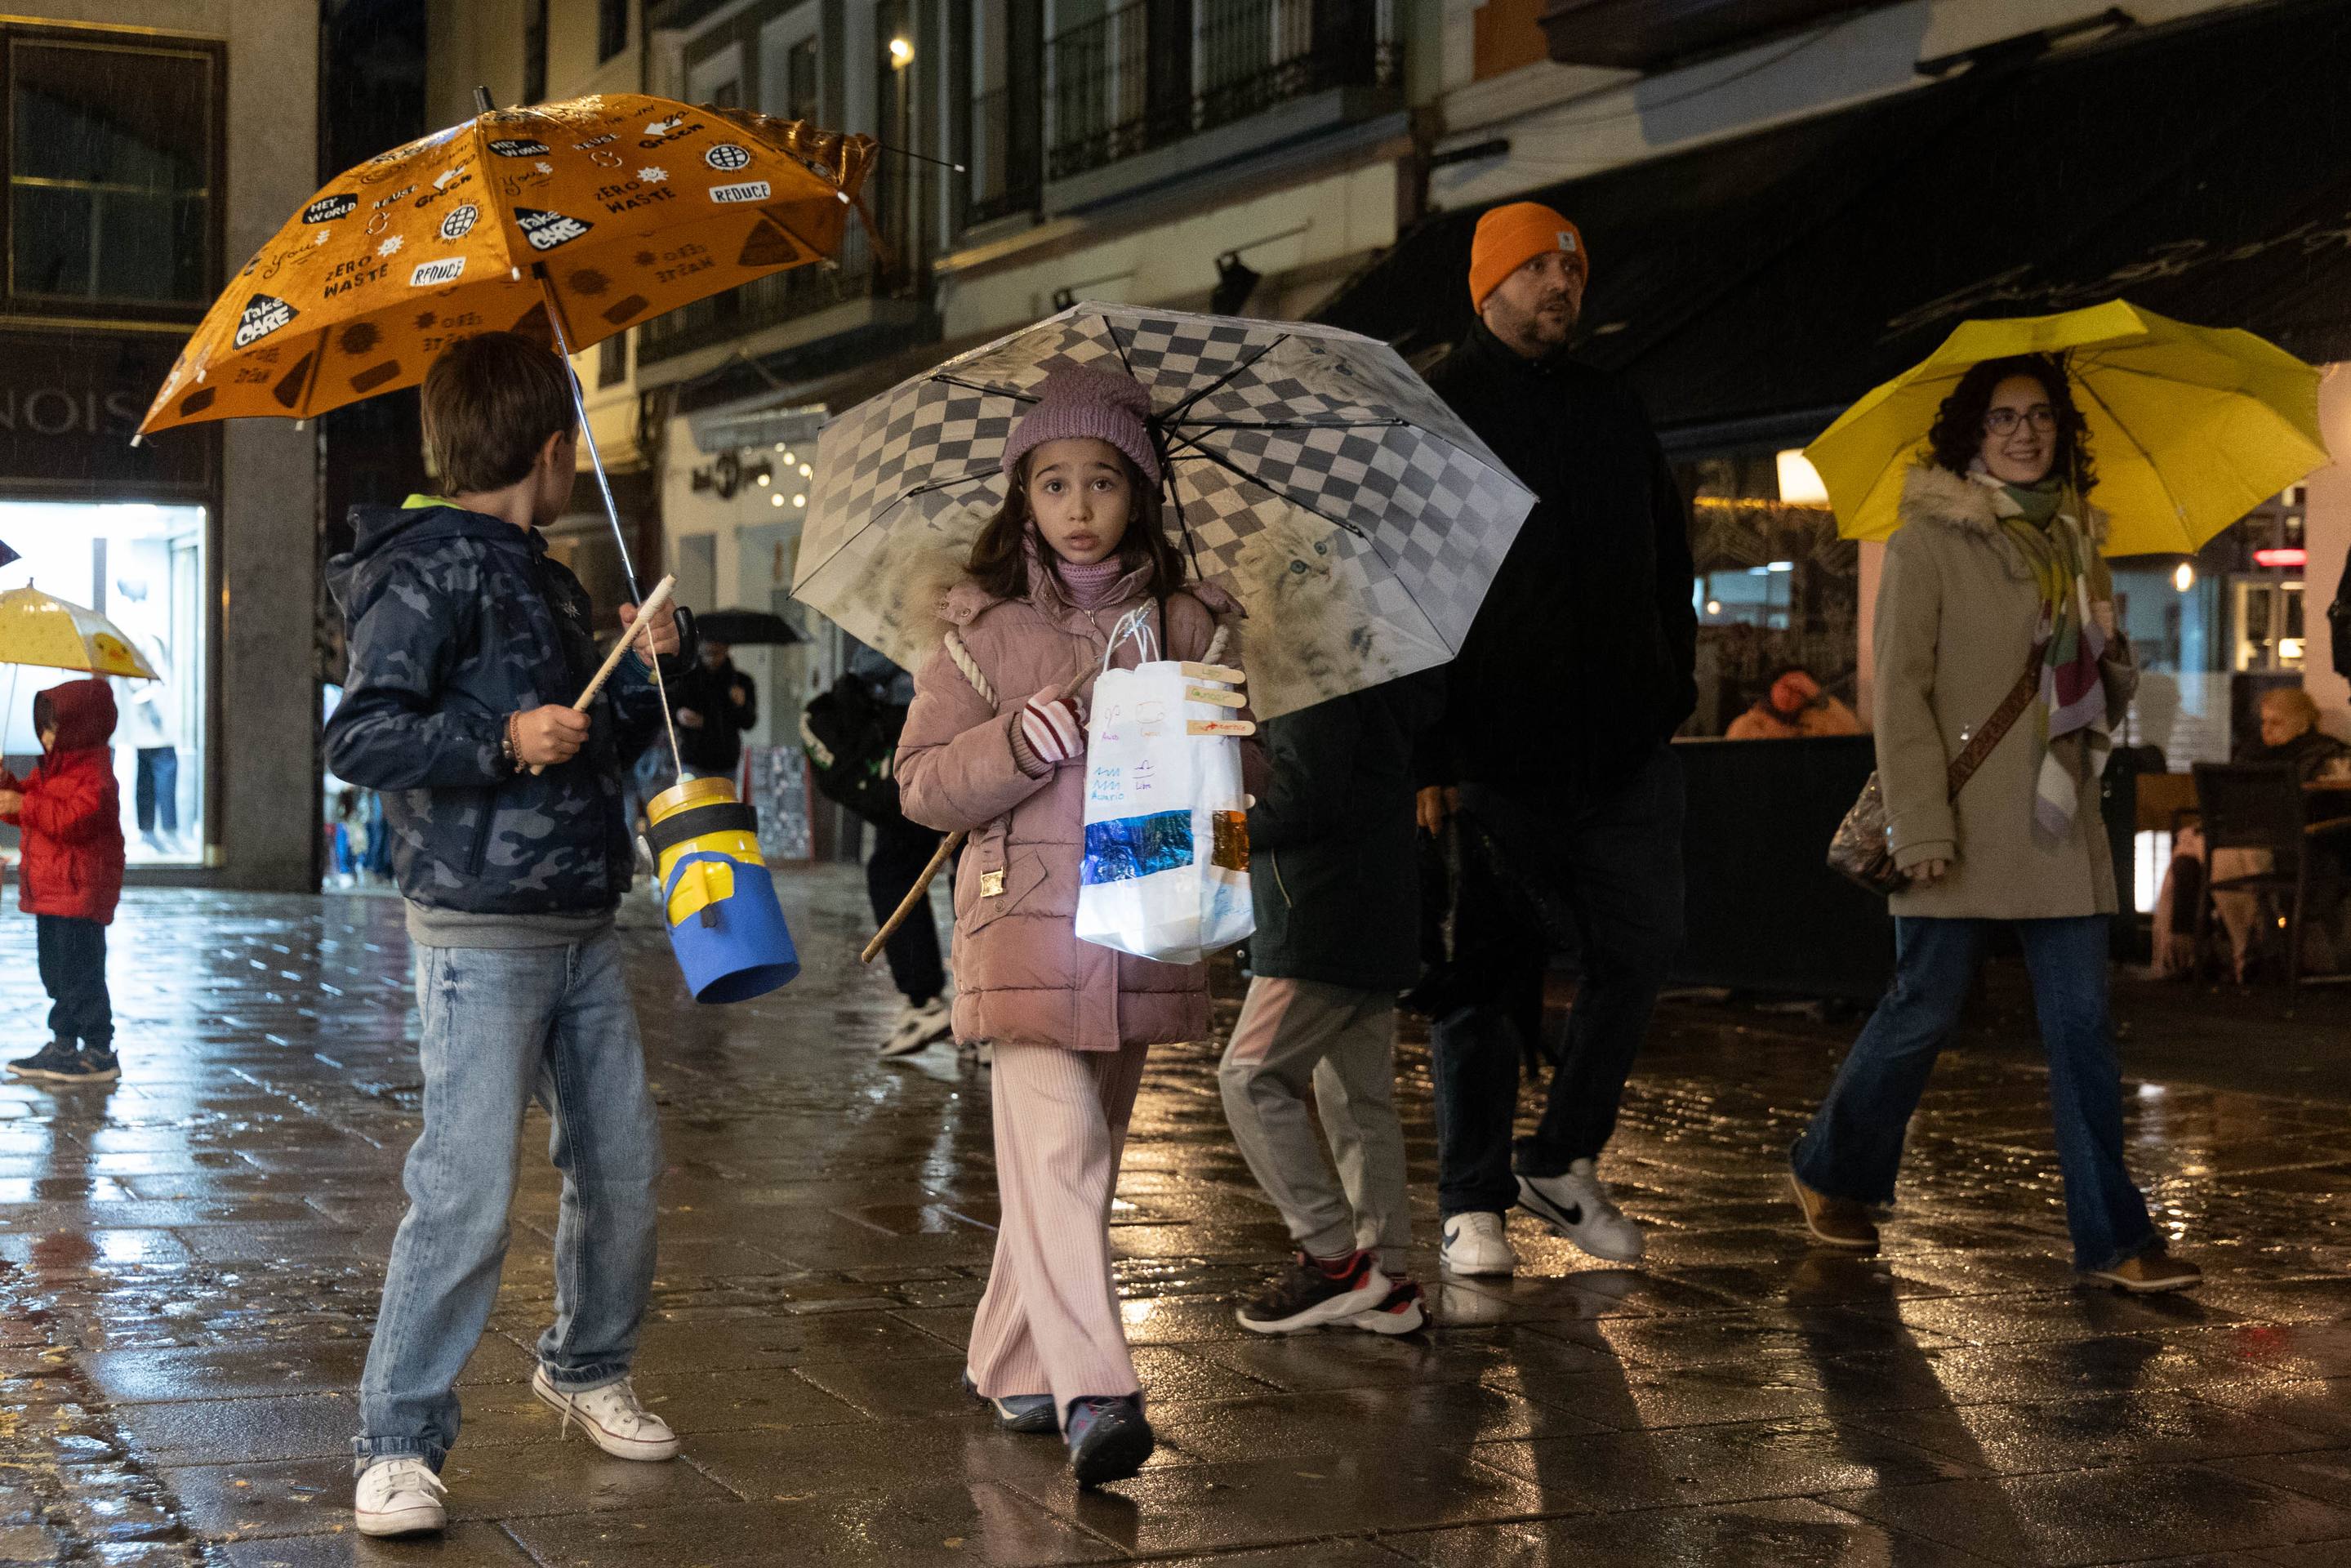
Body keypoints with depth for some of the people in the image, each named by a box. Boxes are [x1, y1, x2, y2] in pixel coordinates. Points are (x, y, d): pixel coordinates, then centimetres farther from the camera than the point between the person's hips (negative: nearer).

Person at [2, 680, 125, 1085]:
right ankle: (64, 1044, 24)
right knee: (55, 972, 15)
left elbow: (77, 820, -26)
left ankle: (99, 1053, -3)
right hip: (49, 890, 10)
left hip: (80, 891, -10)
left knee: (80, 972, -8)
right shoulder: (51, 767, 16)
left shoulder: (94, 774, -15)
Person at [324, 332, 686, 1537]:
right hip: (481, 935, -9)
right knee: (467, 1190, -11)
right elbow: (356, 737, -19)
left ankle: (587, 1369, 34)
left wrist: (644, 671, 10)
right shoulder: (431, 573, -11)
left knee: (623, 1165, 13)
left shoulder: (548, 581, 17)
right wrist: (503, 738, -26)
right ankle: (397, 1444, -1)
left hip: (582, 931, 9)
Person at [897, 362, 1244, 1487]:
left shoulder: (1187, 623, 8)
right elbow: (922, 780, 1)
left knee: (1082, 1158, 10)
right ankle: (1094, 1393, -20)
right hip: (1026, 922, -3)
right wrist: (1021, 744, -15)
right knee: (1057, 1150, -16)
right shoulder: (988, 629, 3)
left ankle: (1011, 1362, 26)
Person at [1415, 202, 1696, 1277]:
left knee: (1640, 951, 5)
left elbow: (1667, 568, 23)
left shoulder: (1615, 418, 17)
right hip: (1494, 757, -5)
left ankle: (1563, 1162, 21)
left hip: (1624, 754, 5)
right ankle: (1472, 1203, 11)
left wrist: (1670, 695, 9)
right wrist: (1426, 755, -11)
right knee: (1488, 977, 0)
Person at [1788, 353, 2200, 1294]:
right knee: (1923, 1011, 2)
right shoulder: (1929, 540, -4)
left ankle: (2110, 1238, 4)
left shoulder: (2073, 539, 14)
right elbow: (1900, 690, -10)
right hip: (1961, 825, -5)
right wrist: (1920, 825, -17)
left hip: (2058, 825, 5)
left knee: (2082, 1023, 1)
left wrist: (2111, 668, -2)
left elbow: (2109, 684, 23)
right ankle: (1830, 1176, 24)